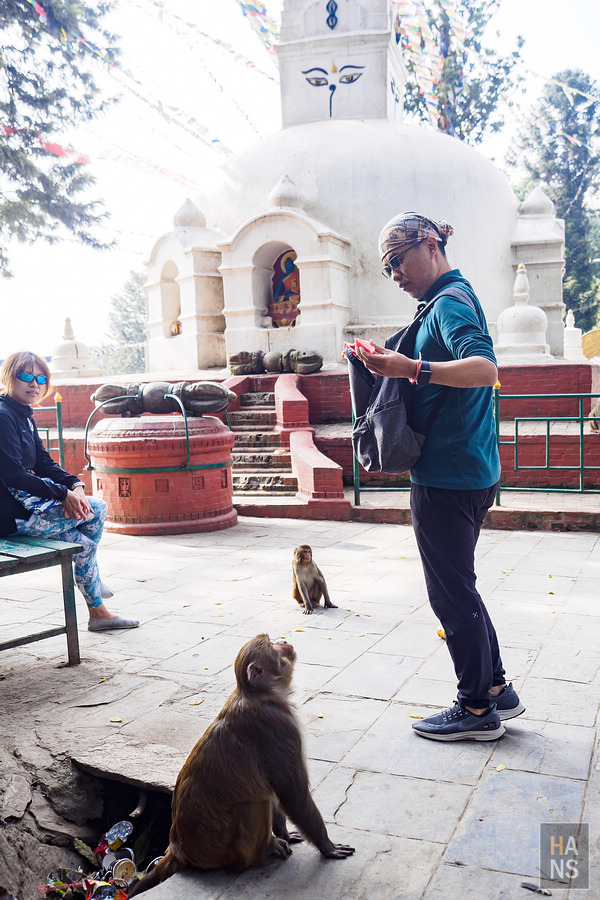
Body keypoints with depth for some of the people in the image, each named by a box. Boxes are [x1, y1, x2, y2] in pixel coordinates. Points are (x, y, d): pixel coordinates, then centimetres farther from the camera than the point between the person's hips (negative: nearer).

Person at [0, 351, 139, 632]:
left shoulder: (24, 416, 14)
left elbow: (45, 463, 11)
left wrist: (74, 485, -8)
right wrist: (64, 494, -21)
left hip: (27, 499, 9)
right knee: (94, 510, -10)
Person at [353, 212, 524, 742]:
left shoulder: (450, 302, -13)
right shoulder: (457, 297, 18)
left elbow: (485, 368, -30)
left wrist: (412, 369, -37)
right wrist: (397, 365, 12)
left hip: (447, 475, -10)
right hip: (471, 471, 10)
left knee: (452, 593, 1)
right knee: (458, 587, 19)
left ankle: (477, 710, 15)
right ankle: (497, 690, 29)